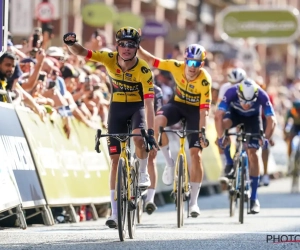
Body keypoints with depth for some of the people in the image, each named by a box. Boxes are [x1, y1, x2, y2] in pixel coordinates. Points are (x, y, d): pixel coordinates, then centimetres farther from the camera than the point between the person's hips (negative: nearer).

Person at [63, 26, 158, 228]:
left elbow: (149, 103, -31)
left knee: (138, 138, -36)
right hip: (117, 107, 3)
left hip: (137, 106, -3)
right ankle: (115, 213, 2)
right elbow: (81, 53, -20)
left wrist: (151, 132, -39)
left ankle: (143, 174, -5)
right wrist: (71, 43, -44)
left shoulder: (143, 71, -26)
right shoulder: (110, 59, -18)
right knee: (116, 158, -1)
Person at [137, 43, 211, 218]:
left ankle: (194, 202, -1)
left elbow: (204, 110, -27)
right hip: (178, 104, 2)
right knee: (158, 120, -33)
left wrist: (202, 133, -31)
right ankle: (170, 162, -13)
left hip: (195, 110, -2)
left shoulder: (205, 81, -26)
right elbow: (151, 60, -14)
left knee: (196, 153, -9)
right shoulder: (177, 67, -19)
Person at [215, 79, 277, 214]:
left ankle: (254, 198, -5)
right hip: (235, 113, 1)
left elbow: (271, 120, -35)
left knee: (252, 153, -11)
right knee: (224, 124, -33)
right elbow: (218, 116, -42)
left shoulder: (262, 96, -36)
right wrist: (220, 136, -53)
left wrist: (266, 138, -50)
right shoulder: (231, 93, -38)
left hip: (253, 117, -1)